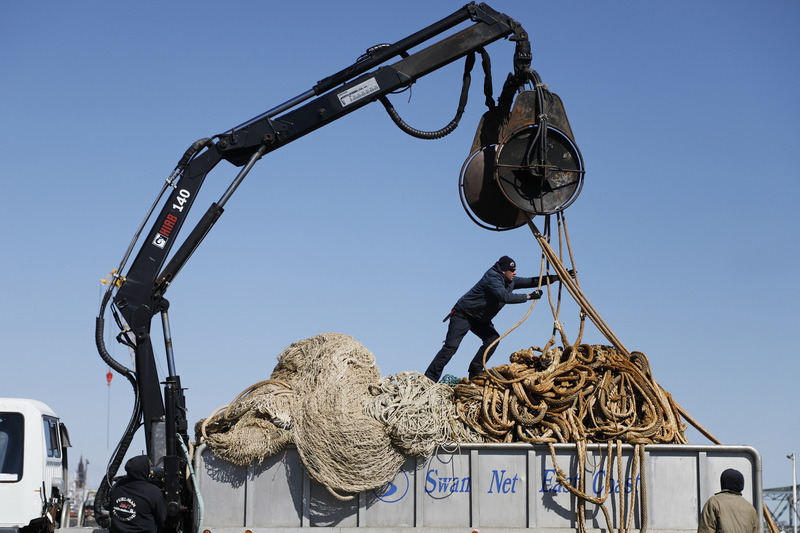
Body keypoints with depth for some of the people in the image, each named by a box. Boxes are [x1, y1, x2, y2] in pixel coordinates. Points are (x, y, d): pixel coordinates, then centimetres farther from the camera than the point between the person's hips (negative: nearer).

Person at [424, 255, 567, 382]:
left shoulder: (510, 281, 4)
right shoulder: (492, 278, -24)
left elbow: (530, 282, 6)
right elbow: (505, 297, -36)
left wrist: (556, 277, -2)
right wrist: (529, 297, -32)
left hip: (480, 319, 9)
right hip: (463, 314, -9)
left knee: (493, 338, -13)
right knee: (451, 346, -18)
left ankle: (475, 372, -8)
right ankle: (429, 379, -20)